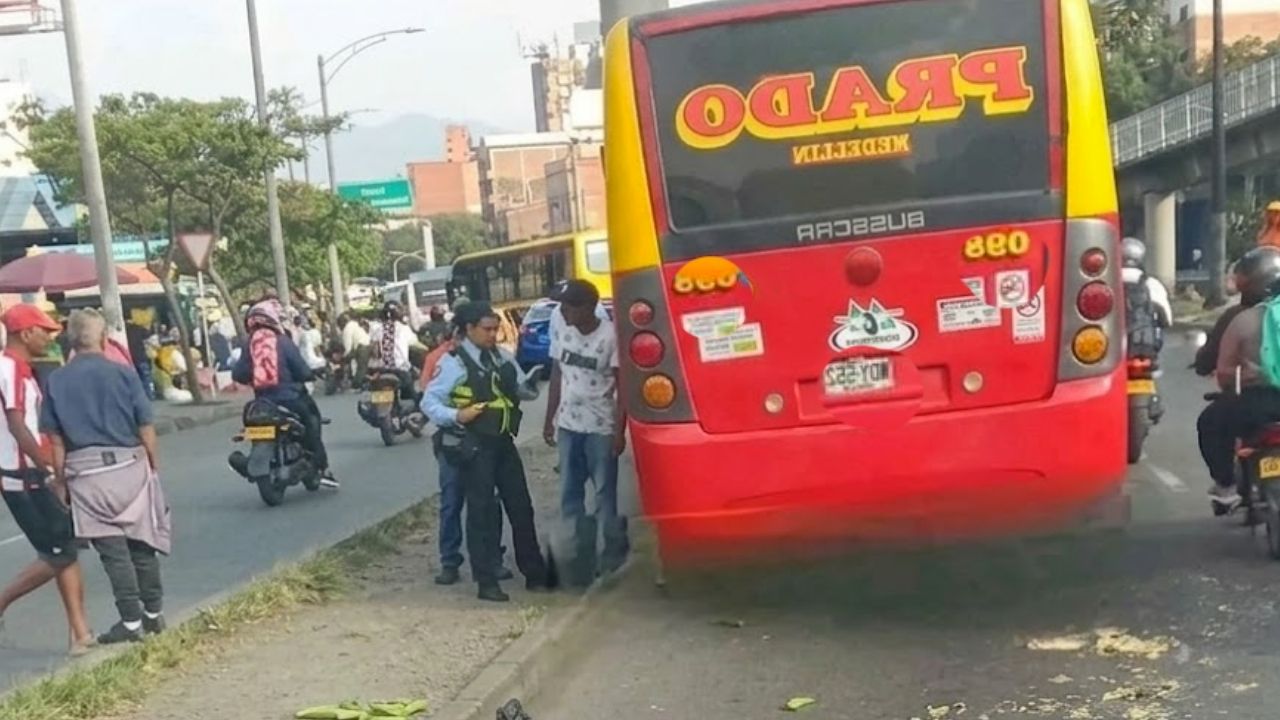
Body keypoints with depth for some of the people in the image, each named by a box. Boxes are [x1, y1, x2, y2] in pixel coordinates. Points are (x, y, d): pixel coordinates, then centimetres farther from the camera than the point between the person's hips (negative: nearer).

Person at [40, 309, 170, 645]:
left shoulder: (56, 381, 1)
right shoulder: (123, 374, -3)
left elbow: (55, 437, 0)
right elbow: (146, 427, -2)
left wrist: (60, 477, 6)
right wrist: (154, 464, 9)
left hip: (85, 472, 0)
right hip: (128, 465, 0)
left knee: (113, 551, 3)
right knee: (142, 544, 12)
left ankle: (132, 621, 4)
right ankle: (153, 614, 20)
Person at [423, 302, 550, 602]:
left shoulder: (502, 357, 9)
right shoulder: (453, 362, -9)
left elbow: (522, 389, 16)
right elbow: (428, 401, -10)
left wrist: (530, 387, -5)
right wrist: (456, 415, -23)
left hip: (503, 441, 6)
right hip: (474, 446, -6)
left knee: (521, 507, 11)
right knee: (481, 511, 0)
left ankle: (534, 573, 24)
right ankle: (487, 582, 9)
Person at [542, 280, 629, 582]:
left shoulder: (610, 336, -13)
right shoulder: (560, 330, 2)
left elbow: (622, 385, -9)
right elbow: (557, 376, 9)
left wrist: (619, 430, -13)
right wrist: (549, 420, 10)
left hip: (601, 427, -5)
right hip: (568, 425, 5)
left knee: (606, 495, 0)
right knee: (570, 495, 9)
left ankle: (612, 561, 11)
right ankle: (580, 557, 20)